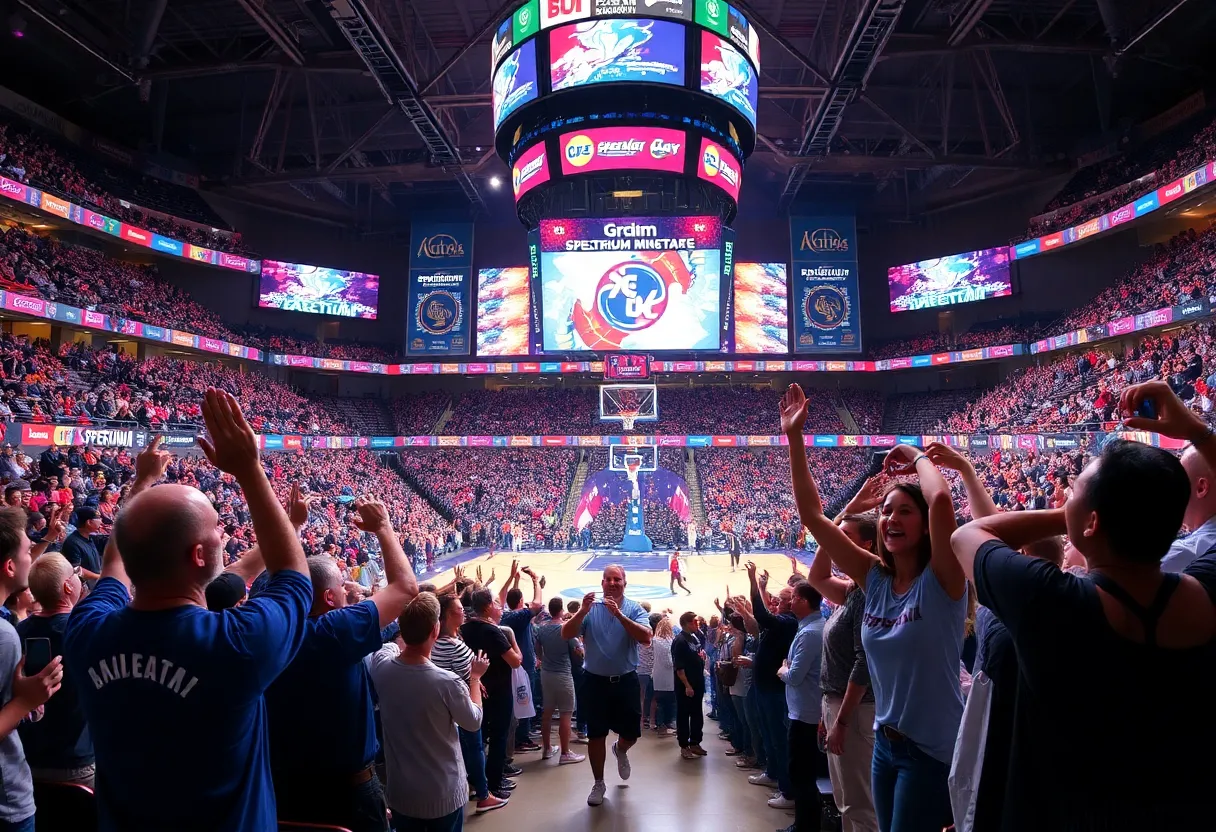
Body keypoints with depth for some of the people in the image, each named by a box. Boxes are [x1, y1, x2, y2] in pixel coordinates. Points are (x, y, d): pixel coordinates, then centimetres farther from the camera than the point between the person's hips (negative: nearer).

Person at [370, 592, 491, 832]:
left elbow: (389, 642, 9)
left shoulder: (381, 666, -17)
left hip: (400, 792, 4)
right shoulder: (447, 682, -29)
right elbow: (474, 721, -8)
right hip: (443, 795, -4)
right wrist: (475, 677, 4)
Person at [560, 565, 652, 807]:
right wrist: (582, 611, -31)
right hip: (595, 680, 0)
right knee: (596, 734, 8)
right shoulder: (590, 609, -5)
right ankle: (598, 783, 28)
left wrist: (619, 614, -31)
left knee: (632, 732, 10)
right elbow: (566, 634, -14)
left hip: (626, 680, 0)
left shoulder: (634, 609, -6)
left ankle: (620, 751, 46)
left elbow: (646, 637, -23)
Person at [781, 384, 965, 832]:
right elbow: (812, 514, -6)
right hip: (885, 743, 6)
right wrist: (794, 438, -9)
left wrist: (918, 456, -15)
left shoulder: (942, 579, -15)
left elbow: (941, 500, -34)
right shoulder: (874, 578, -2)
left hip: (934, 749, -6)